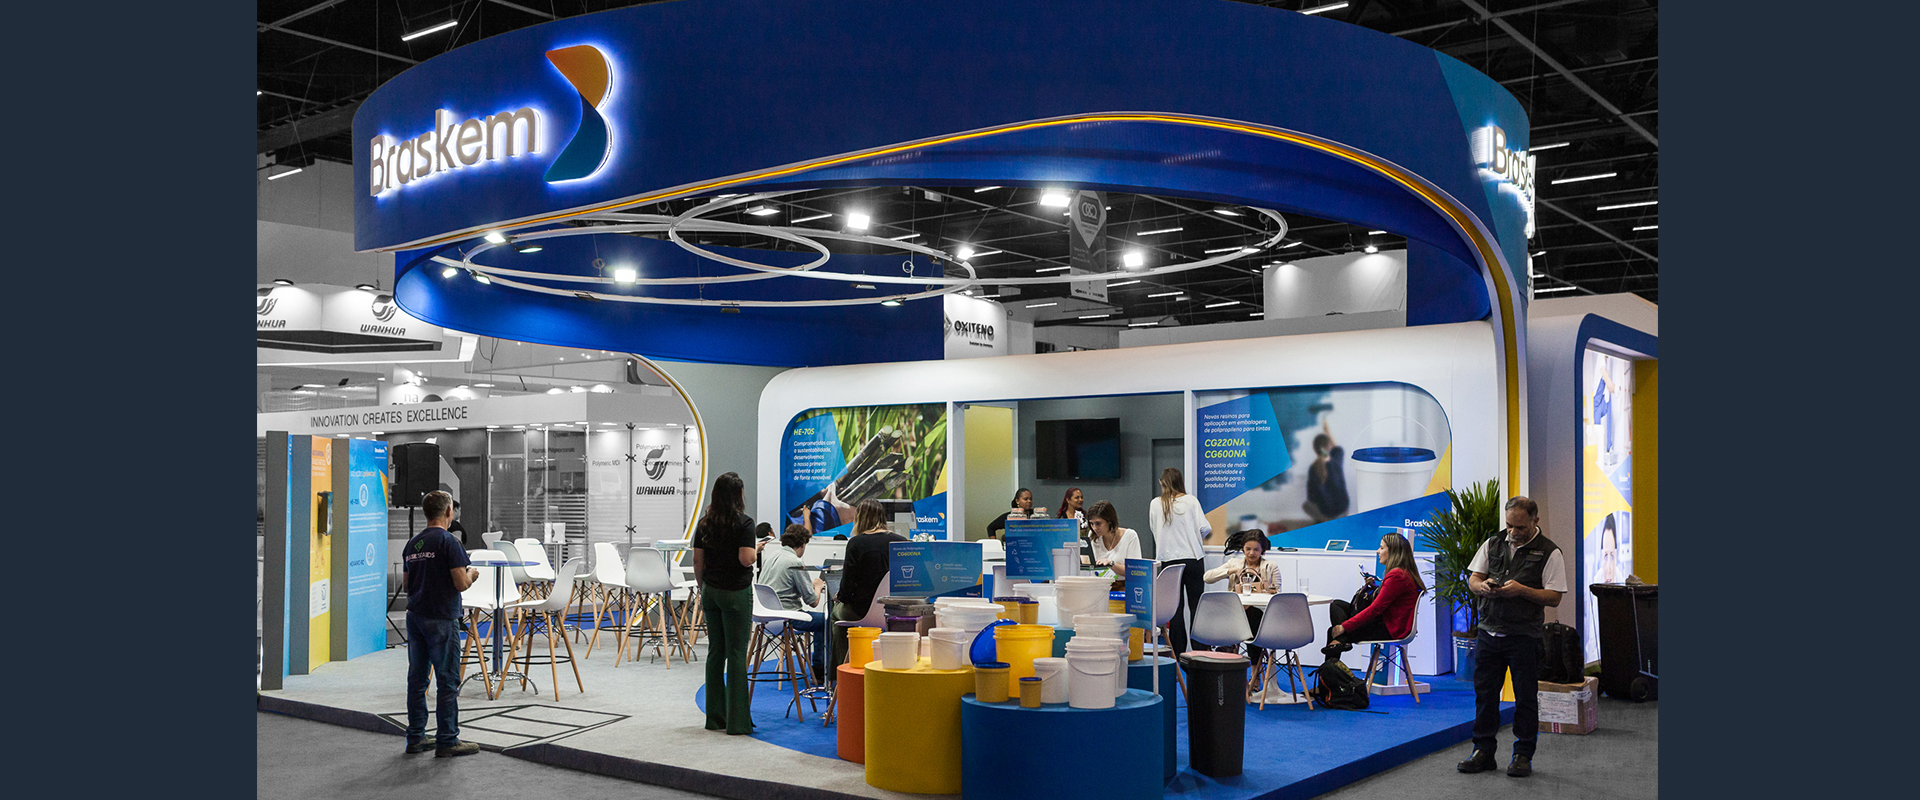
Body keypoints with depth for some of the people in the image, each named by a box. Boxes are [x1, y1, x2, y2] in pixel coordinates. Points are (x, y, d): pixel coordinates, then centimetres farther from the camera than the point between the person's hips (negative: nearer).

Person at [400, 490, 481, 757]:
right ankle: (447, 741, 2)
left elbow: (407, 584, 17)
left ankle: (416, 737, 18)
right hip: (441, 619, -7)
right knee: (448, 681, -1)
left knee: (417, 680, 12)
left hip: (414, 616, 7)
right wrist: (472, 575, 5)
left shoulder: (412, 544, 10)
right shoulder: (449, 542, -12)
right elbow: (461, 584, -15)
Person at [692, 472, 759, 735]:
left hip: (711, 592, 6)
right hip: (736, 592, -6)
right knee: (736, 654, -3)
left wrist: (702, 590, 17)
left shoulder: (704, 523, 6)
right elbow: (746, 559, -19)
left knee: (715, 652, 11)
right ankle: (737, 721, -2)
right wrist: (757, 550, 1)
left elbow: (697, 560, 8)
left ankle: (715, 717, 15)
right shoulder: (744, 523, -11)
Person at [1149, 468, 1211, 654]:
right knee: (1195, 605, 5)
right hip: (1193, 558, -1)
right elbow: (1204, 528, -7)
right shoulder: (1190, 501, -3)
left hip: (1168, 560, 1)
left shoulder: (1155, 504, 1)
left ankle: (1179, 651, 4)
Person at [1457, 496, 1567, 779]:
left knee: (1525, 697, 3)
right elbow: (1472, 579, 10)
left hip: (1524, 636, -4)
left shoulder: (1549, 552, -3)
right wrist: (1482, 585, -13)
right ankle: (1483, 752, 17)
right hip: (1489, 631, 4)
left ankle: (1523, 755, 14)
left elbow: (1554, 597, -8)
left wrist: (1521, 590, -21)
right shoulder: (1493, 544, 9)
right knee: (1484, 692, 7)